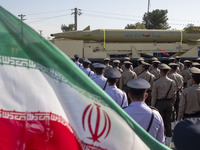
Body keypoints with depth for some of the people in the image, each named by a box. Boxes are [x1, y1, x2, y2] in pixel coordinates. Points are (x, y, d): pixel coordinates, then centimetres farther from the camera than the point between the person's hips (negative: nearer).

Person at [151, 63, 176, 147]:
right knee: (168, 123, 10)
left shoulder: (156, 83, -11)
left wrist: (152, 107, 1)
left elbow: (154, 96, -7)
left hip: (160, 103, -4)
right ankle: (168, 144, 16)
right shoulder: (172, 82, 0)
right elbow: (174, 95, 7)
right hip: (169, 103, 4)